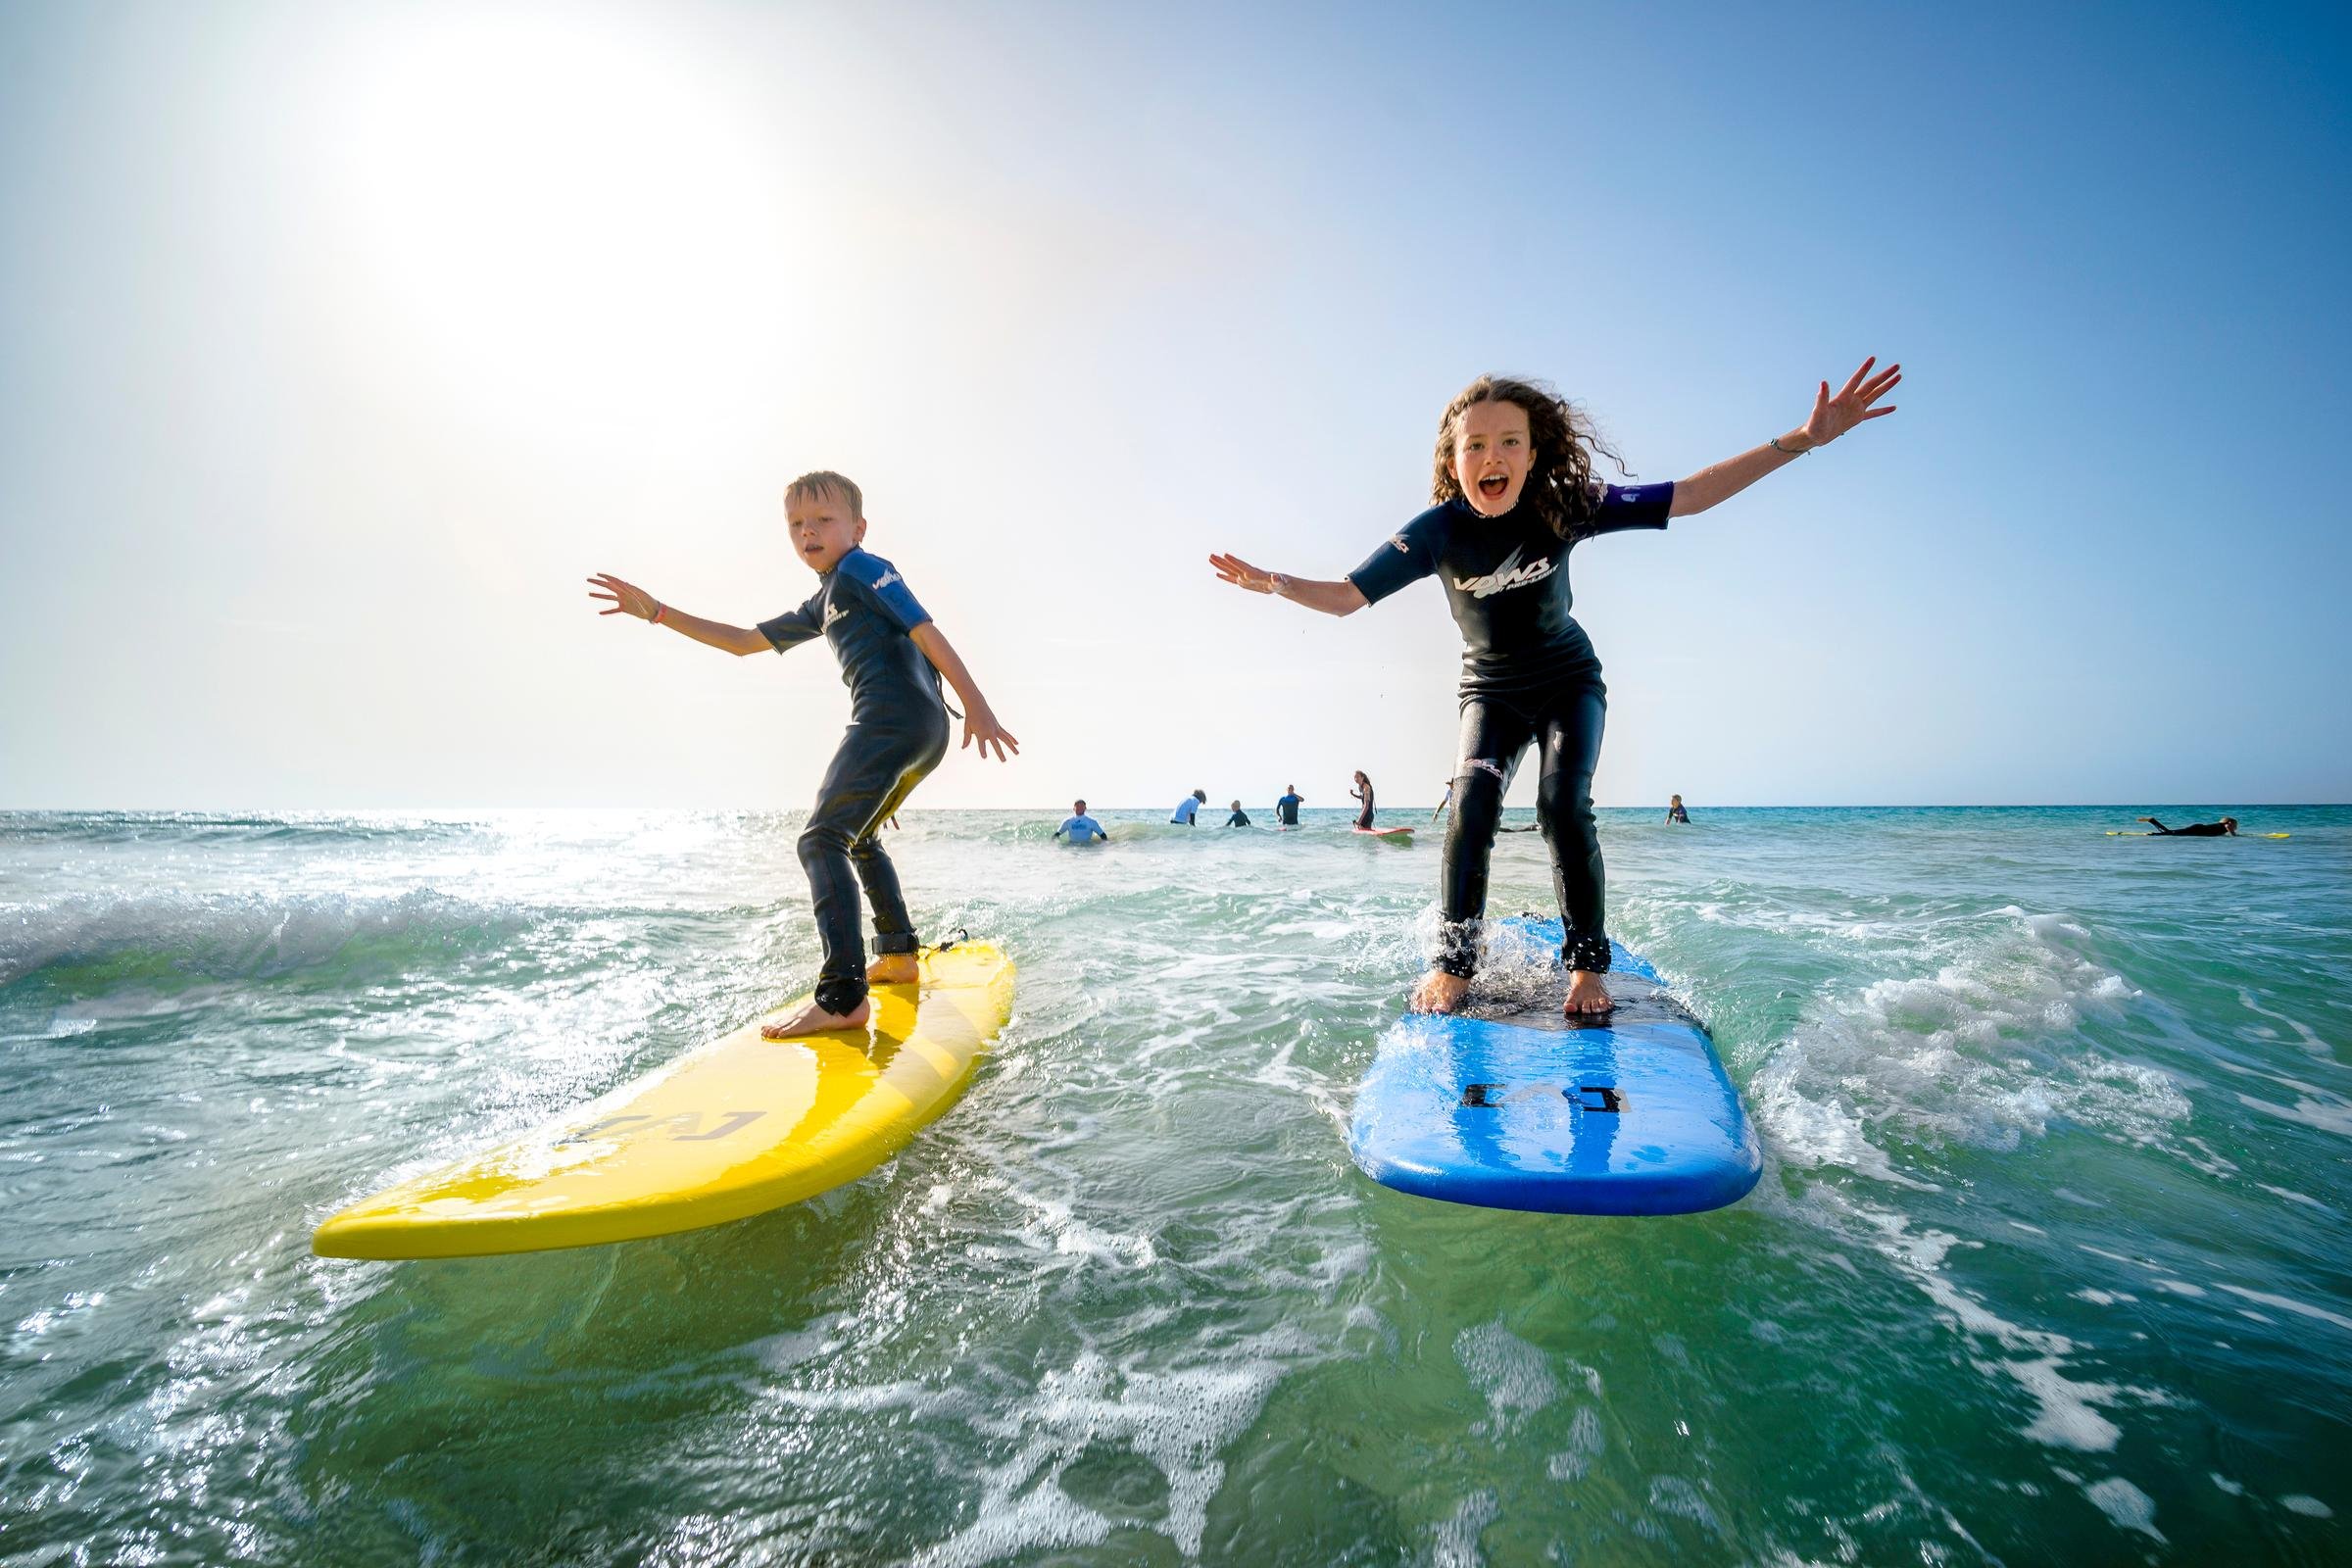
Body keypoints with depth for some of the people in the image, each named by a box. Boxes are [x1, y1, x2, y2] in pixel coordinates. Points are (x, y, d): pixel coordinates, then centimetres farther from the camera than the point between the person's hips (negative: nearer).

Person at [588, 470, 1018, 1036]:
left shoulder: (861, 568, 2)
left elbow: (926, 629, -9)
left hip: (894, 712, -10)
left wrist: (977, 706, -17)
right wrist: (657, 612, 28)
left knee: (822, 838, -17)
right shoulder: (822, 606, 29)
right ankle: (899, 957, 35)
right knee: (859, 838, 27)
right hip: (926, 732, 10)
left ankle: (843, 997, -28)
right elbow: (744, 641, 33)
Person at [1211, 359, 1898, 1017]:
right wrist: (1275, 583, -33)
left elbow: (1688, 496, -18)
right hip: (1490, 690, 1)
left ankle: (1587, 963, -6)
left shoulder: (1565, 507, -19)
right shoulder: (1436, 531, -19)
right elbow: (1347, 596, -18)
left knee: (1563, 804, -21)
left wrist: (1802, 440, -23)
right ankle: (1455, 965, -12)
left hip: (1568, 681, 0)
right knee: (1471, 803, -21)